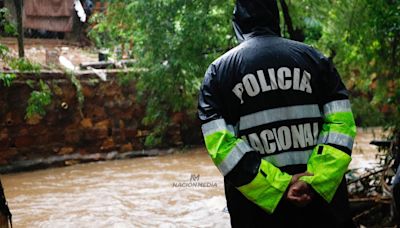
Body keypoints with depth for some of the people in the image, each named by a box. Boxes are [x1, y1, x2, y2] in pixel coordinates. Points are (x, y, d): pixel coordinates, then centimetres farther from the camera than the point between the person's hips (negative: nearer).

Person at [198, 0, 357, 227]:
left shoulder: (219, 70, 2)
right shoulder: (313, 57, 6)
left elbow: (220, 144, -10)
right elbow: (340, 124, -5)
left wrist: (278, 186, -12)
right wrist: (316, 180, -14)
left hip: (258, 209, 0)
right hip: (323, 202, 1)